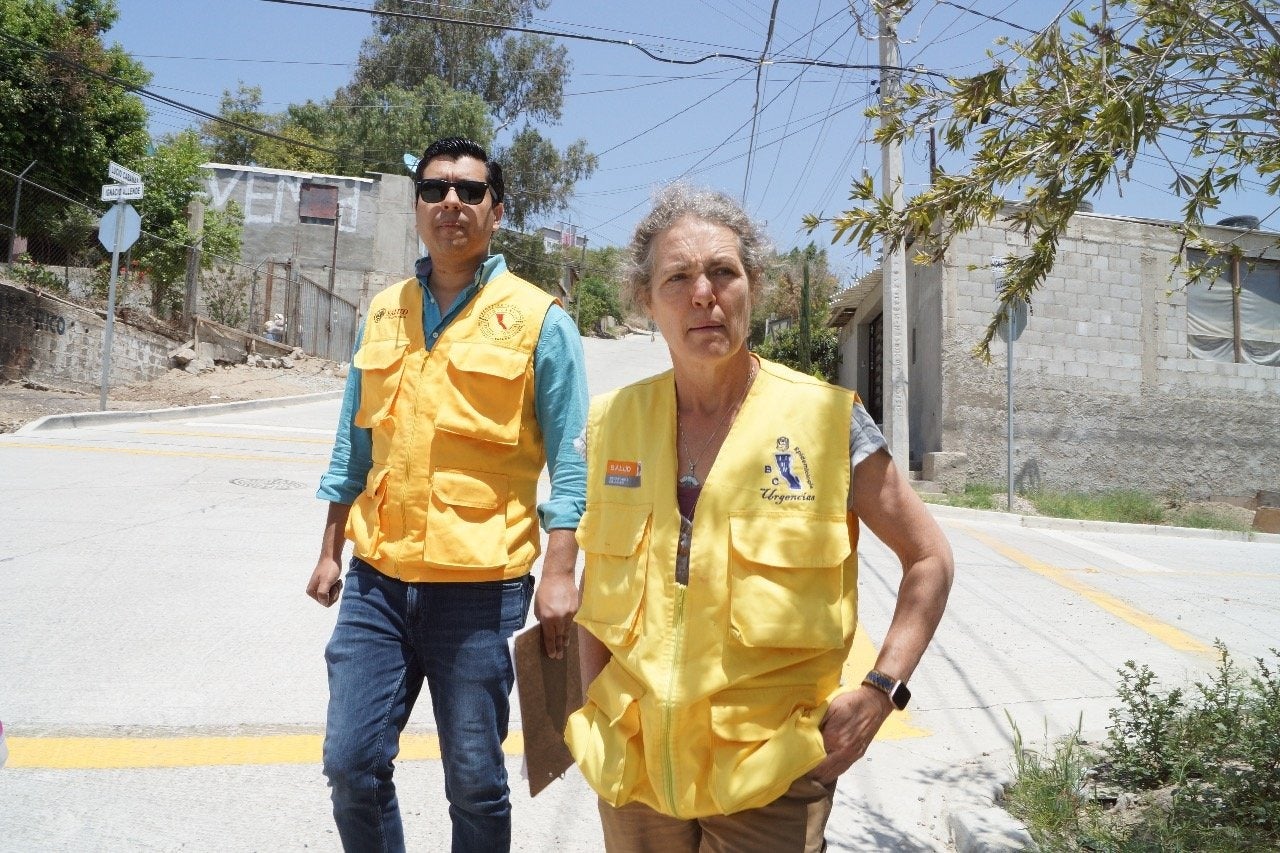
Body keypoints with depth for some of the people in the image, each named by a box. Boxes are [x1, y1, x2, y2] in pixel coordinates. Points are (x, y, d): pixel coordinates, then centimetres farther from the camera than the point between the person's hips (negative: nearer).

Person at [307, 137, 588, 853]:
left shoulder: (537, 318, -3)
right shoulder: (385, 312, 10)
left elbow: (569, 458, -5)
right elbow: (355, 443, 17)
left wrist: (560, 573, -12)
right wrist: (331, 551, 16)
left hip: (480, 586, -4)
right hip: (377, 579, 4)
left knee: (475, 781, 8)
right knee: (352, 764, 10)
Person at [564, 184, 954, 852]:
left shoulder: (829, 420, -10)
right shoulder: (612, 422, -1)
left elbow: (929, 558, -1)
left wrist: (881, 689, -10)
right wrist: (594, 711, 7)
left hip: (772, 774, -3)